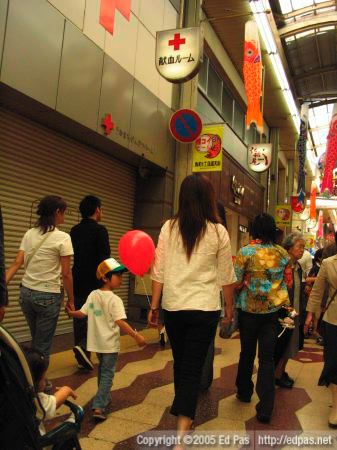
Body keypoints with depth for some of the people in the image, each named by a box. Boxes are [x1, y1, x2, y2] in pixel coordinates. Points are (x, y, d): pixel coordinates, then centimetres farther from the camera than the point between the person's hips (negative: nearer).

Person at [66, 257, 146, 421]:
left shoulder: (93, 295, 0)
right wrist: (136, 336, -27)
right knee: (107, 374, 2)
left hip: (97, 342, 7)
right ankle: (99, 406, -7)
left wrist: (70, 312, 23)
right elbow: (120, 322, -27)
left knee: (102, 369, 26)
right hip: (110, 344, -7)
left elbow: (81, 314, 3)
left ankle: (105, 397, 40)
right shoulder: (115, 300, -19)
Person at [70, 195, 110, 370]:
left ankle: (83, 358, 17)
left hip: (78, 282, 6)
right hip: (95, 282, -6)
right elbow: (105, 258, -15)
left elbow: (72, 257, 14)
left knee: (80, 317, 11)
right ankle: (83, 346, -14)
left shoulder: (74, 231, 9)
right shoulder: (100, 230, -11)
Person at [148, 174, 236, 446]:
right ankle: (181, 433, -3)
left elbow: (159, 272, -2)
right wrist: (230, 306, 14)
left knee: (180, 363, 21)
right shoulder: (218, 231, -5)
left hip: (173, 306, 2)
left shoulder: (169, 227, -3)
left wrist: (154, 306, 6)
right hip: (205, 308, -2)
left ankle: (183, 413, 42)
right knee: (193, 369, 4)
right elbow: (227, 276, 1)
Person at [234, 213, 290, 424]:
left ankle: (244, 392, 36)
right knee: (267, 357, 6)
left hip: (249, 310, -2)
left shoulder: (246, 252, -12)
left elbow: (236, 284, -11)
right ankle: (265, 408, 2)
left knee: (247, 353, 16)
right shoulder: (282, 253, -2)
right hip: (273, 310, 2)